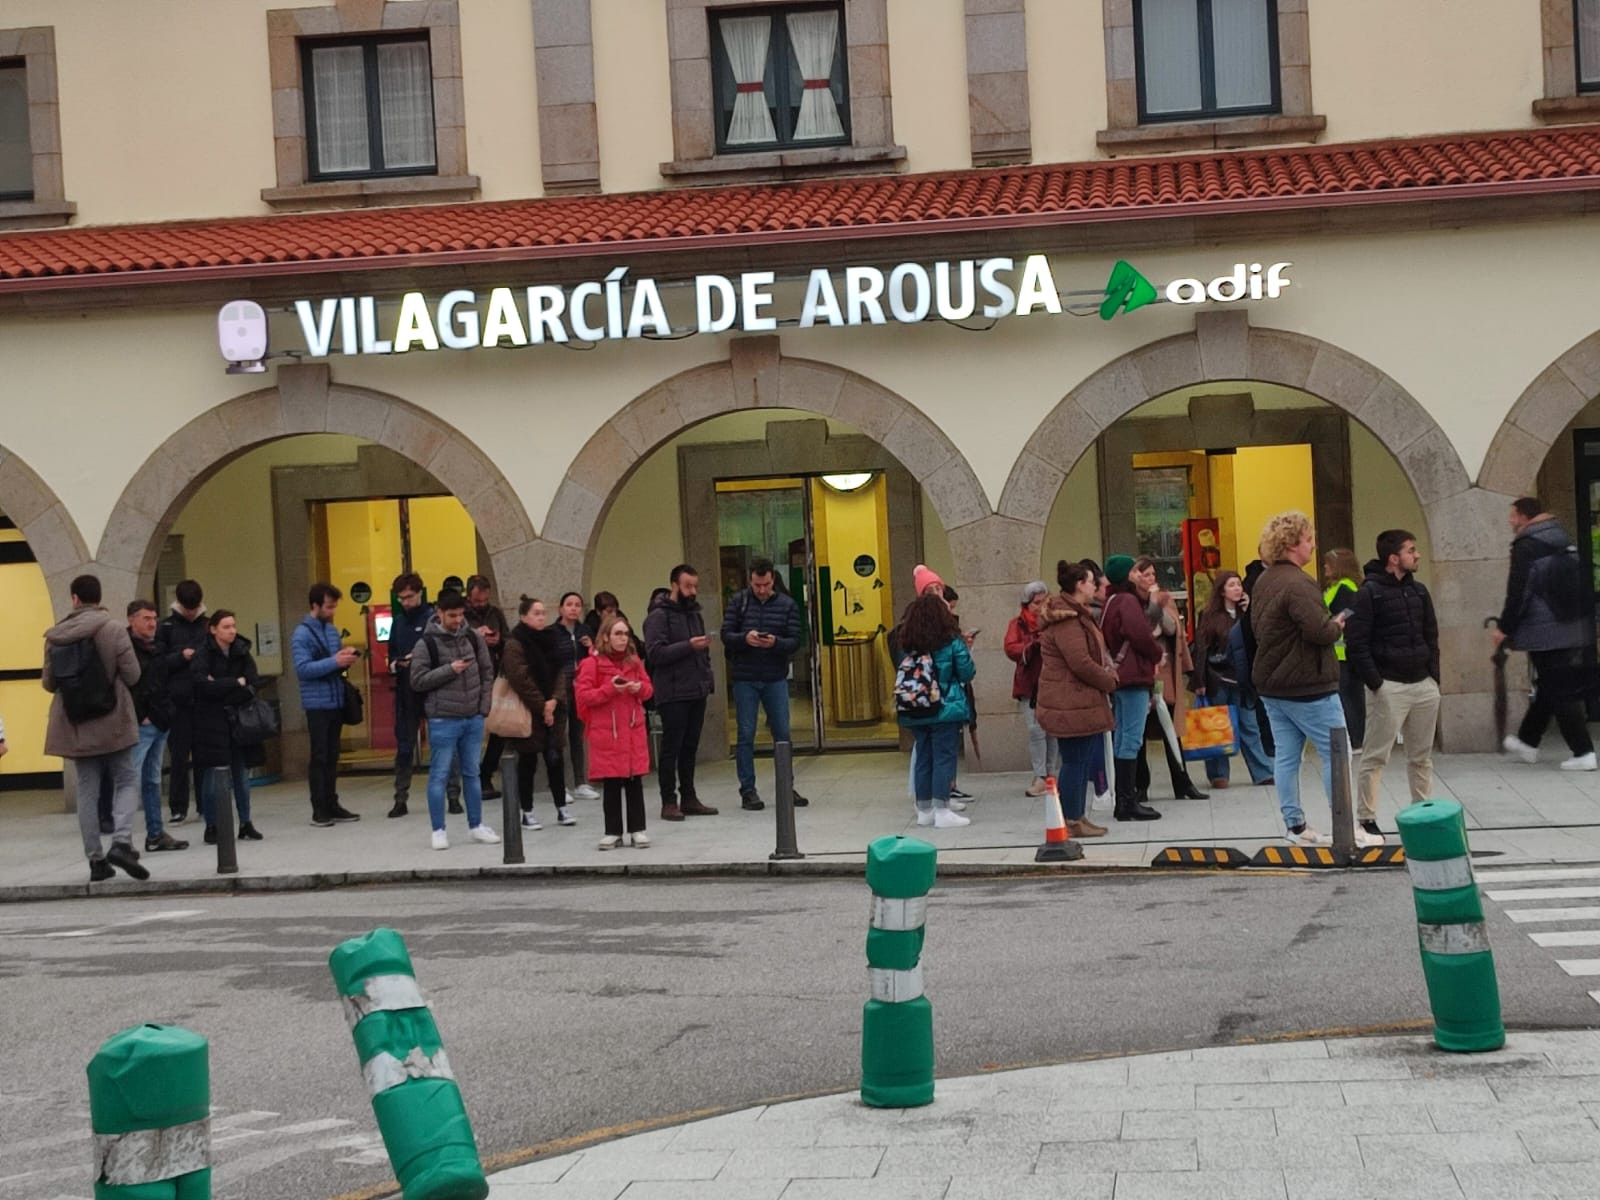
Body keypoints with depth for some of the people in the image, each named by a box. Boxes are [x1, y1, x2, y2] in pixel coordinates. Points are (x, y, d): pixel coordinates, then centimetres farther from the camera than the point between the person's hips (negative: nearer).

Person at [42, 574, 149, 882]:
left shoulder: (55, 636, 2)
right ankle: (121, 842, -13)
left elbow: (49, 683, 8)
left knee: (87, 791, 8)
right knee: (127, 781, 7)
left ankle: (96, 859, 9)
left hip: (75, 726, 3)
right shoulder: (113, 628, -8)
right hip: (112, 721, -3)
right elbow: (132, 675, -8)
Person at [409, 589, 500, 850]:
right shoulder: (427, 643, -8)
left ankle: (476, 826, 22)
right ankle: (439, 830, 9)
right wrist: (448, 670, -19)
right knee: (439, 775, 1)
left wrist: (483, 707, 3)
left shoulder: (474, 638, 3)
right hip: (443, 720, -4)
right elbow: (417, 681, -10)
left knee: (472, 772, 12)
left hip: (473, 719, 4)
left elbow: (487, 672, 10)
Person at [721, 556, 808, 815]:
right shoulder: (738, 601, 0)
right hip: (744, 679, -1)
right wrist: (744, 638, -23)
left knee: (782, 733, 6)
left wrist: (775, 642, -23)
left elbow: (795, 641, -3)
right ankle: (747, 789, 10)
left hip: (776, 679, 1)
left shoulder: (787, 604, 1)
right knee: (746, 735, 2)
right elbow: (726, 635, -2)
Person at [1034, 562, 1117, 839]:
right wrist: (1110, 681, -8)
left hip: (1082, 701, 11)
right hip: (1072, 702, -11)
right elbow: (1081, 663, -22)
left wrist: (1107, 675, 3)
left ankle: (1077, 817, 19)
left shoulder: (1076, 615, 18)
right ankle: (1071, 820, 2)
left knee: (1083, 760, 13)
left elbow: (1092, 655, 21)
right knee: (1075, 761, -5)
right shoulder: (1066, 619, -18)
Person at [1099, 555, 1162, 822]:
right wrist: (1158, 653, -1)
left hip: (1119, 677, 10)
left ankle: (1124, 800, 16)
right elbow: (1140, 636, -21)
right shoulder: (1128, 602, -12)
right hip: (1133, 677, -10)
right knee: (1132, 739, -8)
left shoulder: (1111, 602, 16)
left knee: (1122, 739, 12)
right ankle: (1128, 802, -8)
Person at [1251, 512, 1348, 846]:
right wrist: (1337, 624, -4)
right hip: (1307, 686, -9)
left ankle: (1295, 825, 13)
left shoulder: (1263, 582, 11)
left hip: (1271, 683, 9)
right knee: (1336, 752, -1)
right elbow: (1320, 631, -27)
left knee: (1286, 755, 9)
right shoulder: (1298, 584, -19)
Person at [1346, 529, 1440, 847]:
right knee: (1376, 757, -4)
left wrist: (1434, 676, 8)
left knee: (1422, 757, 11)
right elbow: (1356, 643, -12)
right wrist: (1375, 683, -15)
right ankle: (1365, 821, 2)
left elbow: (1431, 636, 19)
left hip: (1424, 685, 6)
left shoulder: (1418, 591, 13)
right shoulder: (1369, 592, -8)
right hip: (1388, 687, -6)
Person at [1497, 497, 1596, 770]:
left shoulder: (1526, 547, -12)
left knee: (1560, 692, -4)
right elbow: (1578, 584, 19)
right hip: (1572, 628, 8)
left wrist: (1505, 628, -7)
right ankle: (1528, 742, 31)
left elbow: (1517, 593, -16)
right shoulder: (1564, 541, 13)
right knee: (1547, 687, 18)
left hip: (1545, 633, -8)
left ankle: (1583, 752, -7)